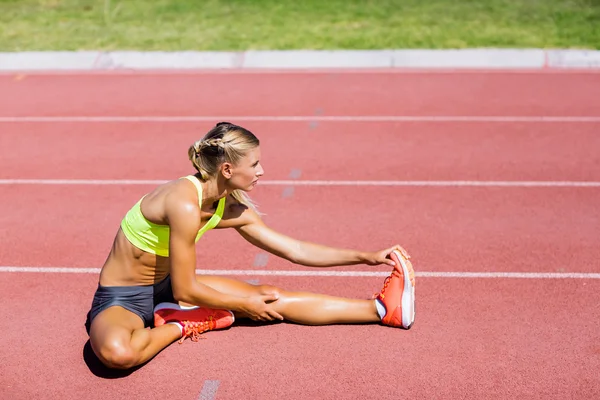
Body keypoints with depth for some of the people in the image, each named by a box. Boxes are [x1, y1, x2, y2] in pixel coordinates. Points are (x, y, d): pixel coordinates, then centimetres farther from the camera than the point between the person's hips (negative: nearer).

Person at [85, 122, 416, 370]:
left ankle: (382, 309, 3)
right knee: (118, 352, -41)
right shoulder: (185, 205, -32)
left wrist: (366, 257, 1)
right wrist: (243, 305, -11)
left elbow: (296, 250, 2)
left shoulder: (232, 210, -5)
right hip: (122, 299, -7)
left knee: (274, 300, -2)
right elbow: (185, 291, -26)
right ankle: (183, 325, -13)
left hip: (167, 287, 7)